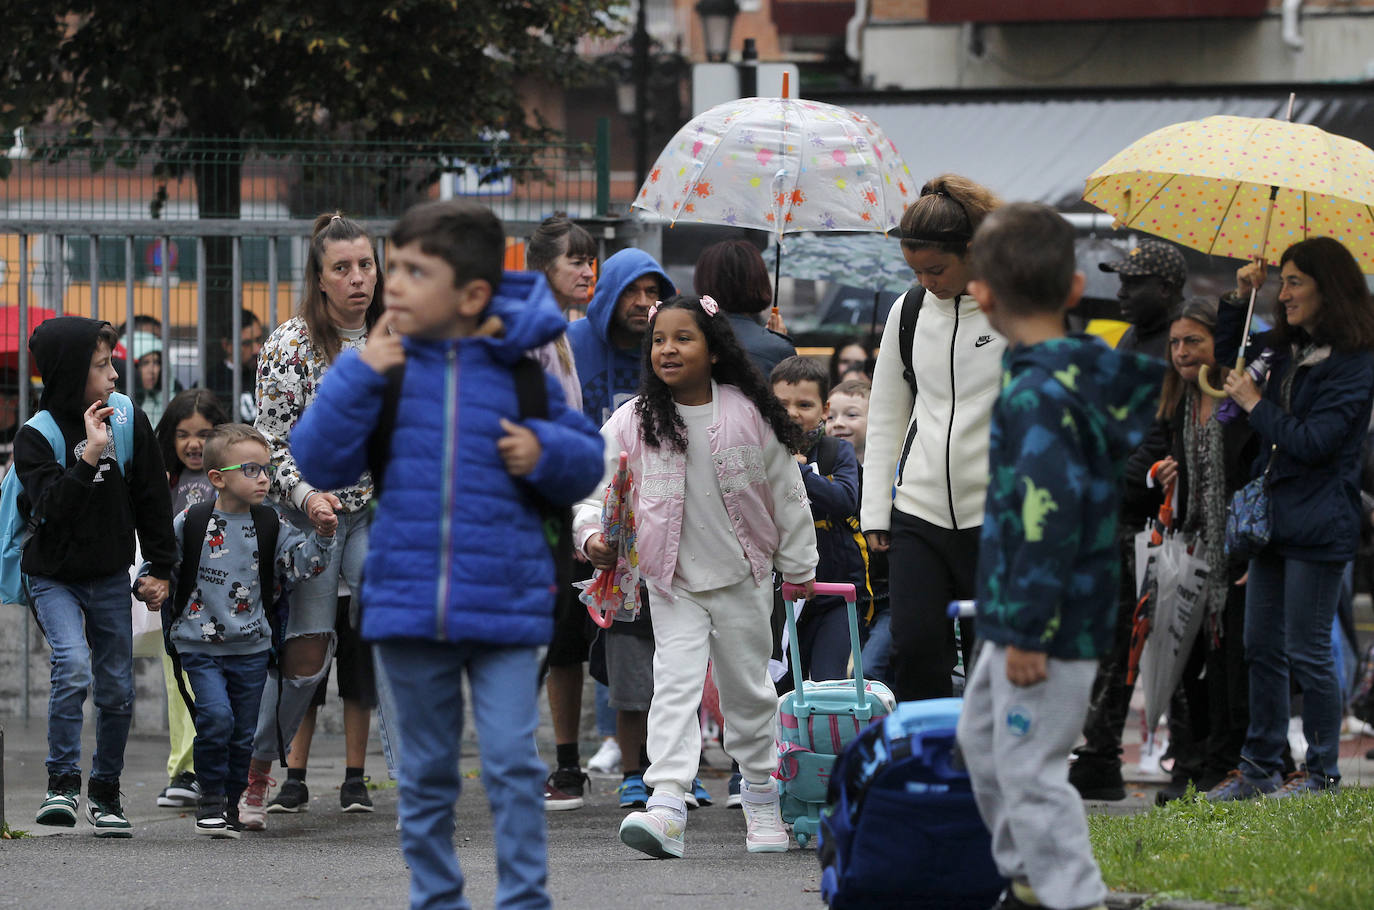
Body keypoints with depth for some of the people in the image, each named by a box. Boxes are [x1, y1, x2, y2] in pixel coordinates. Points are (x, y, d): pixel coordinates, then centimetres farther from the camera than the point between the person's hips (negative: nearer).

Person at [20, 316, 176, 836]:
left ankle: (105, 792, 21)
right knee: (73, 668, -24)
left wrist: (160, 569, 6)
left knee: (117, 691, 4)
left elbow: (153, 500, 5)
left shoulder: (130, 422, -3)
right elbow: (50, 506, -25)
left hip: (109, 578, 4)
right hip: (54, 576, -4)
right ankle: (62, 783, -13)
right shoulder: (37, 435, -13)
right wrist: (89, 455, -29)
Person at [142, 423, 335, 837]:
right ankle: (210, 796, -3)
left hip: (251, 647, 3)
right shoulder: (192, 523, -6)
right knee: (216, 717, -20)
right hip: (201, 644, -3)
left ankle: (232, 803, 23)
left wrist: (322, 538, -16)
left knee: (243, 733, 7)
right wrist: (149, 586, -14)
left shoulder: (271, 525, 3)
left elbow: (299, 564, -1)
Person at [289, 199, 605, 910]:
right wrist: (356, 378, -12)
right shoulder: (388, 367, 1)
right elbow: (319, 463, -3)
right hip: (408, 604, 2)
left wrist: (546, 453, -12)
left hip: (504, 606, -2)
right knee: (425, 772, 13)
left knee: (512, 765, -5)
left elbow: (585, 462, 10)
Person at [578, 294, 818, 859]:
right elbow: (593, 485, -2)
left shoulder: (749, 415, -6)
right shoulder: (633, 422, -5)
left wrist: (799, 567, 9)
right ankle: (667, 806, -26)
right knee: (675, 684, -14)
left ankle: (761, 799, 31)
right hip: (673, 580, -1)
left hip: (743, 575, 1)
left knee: (748, 689, 12)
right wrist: (592, 535, -22)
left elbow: (786, 493, 4)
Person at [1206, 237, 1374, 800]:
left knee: (1307, 652, -3)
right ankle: (1259, 769, 18)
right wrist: (1240, 298, 11)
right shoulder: (1286, 348, 9)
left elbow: (1313, 442, -21)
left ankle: (1322, 772, 8)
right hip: (1273, 516, 8)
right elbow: (1226, 353, 26)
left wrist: (1255, 403, -11)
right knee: (1262, 648, 11)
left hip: (1318, 525, -8)